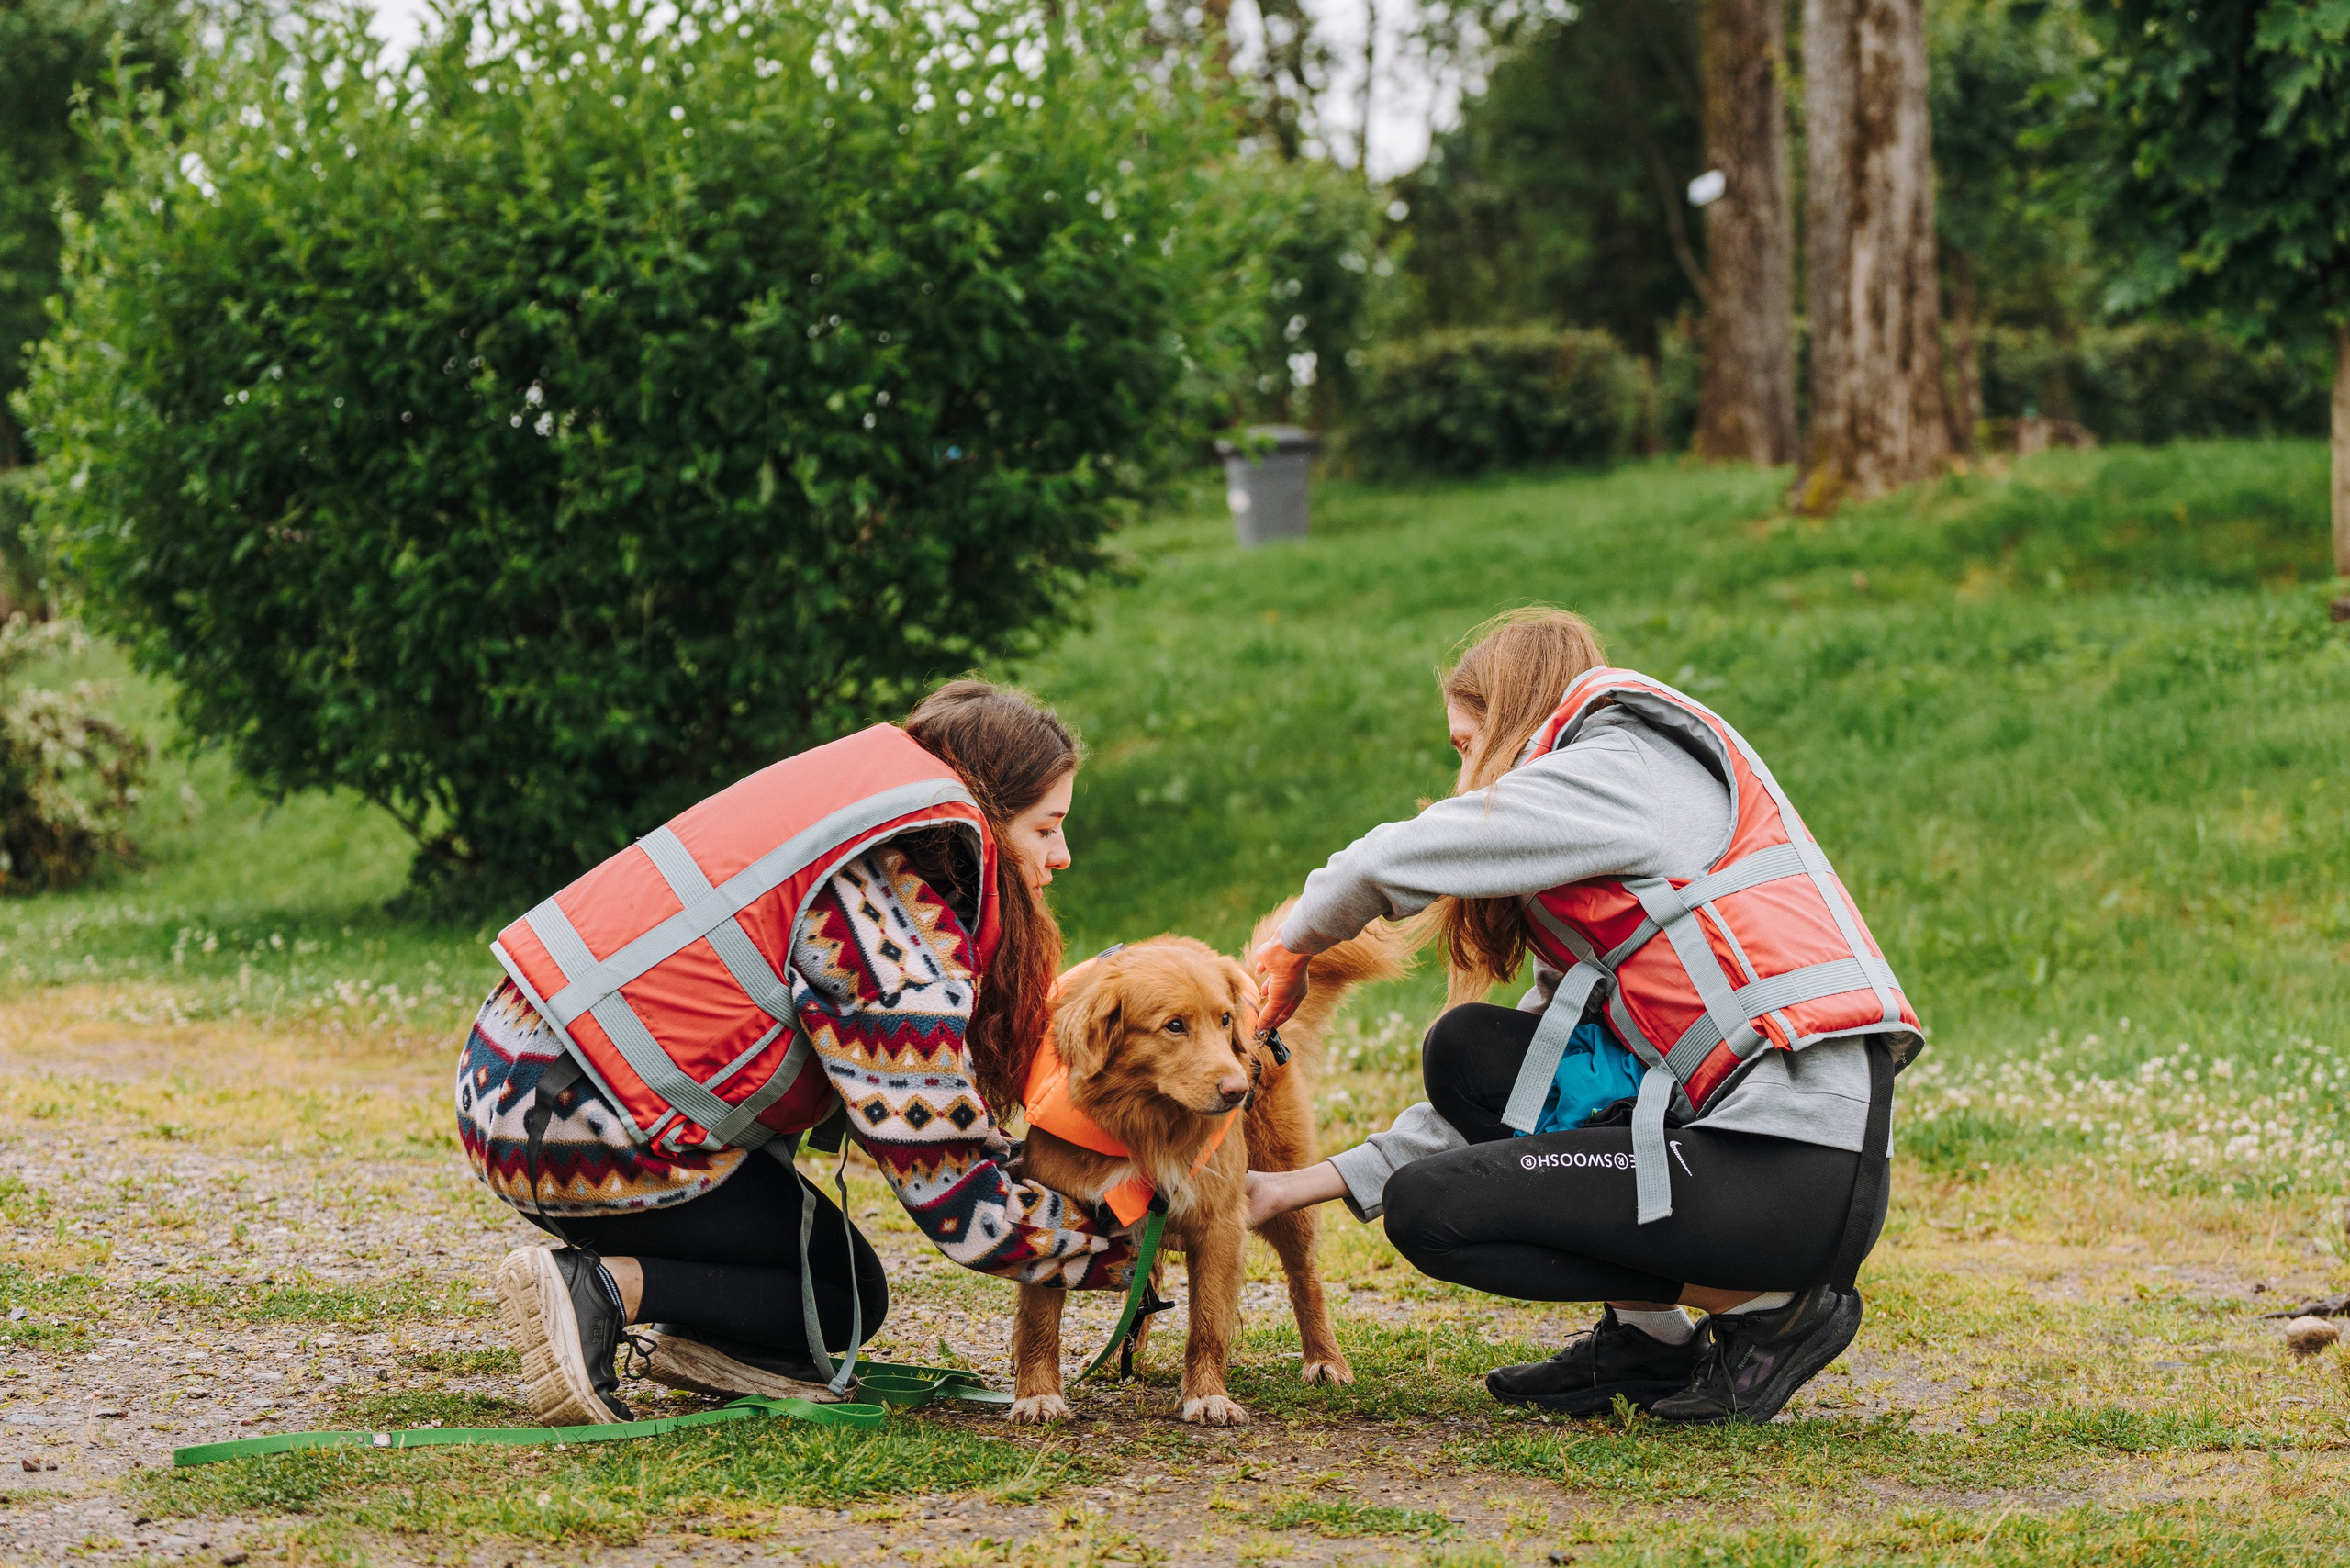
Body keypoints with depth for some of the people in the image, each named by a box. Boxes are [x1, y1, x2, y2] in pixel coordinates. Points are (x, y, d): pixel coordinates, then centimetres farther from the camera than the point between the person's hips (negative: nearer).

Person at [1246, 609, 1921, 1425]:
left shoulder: (1622, 769, -1)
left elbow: (1385, 867, -3)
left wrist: (1292, 949, 18)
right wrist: (1311, 1185, 20)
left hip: (1795, 1171, -9)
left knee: (1428, 1208, -4)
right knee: (1467, 1052, 13)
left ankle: (1770, 1308, 0)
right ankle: (1642, 1337, 11)